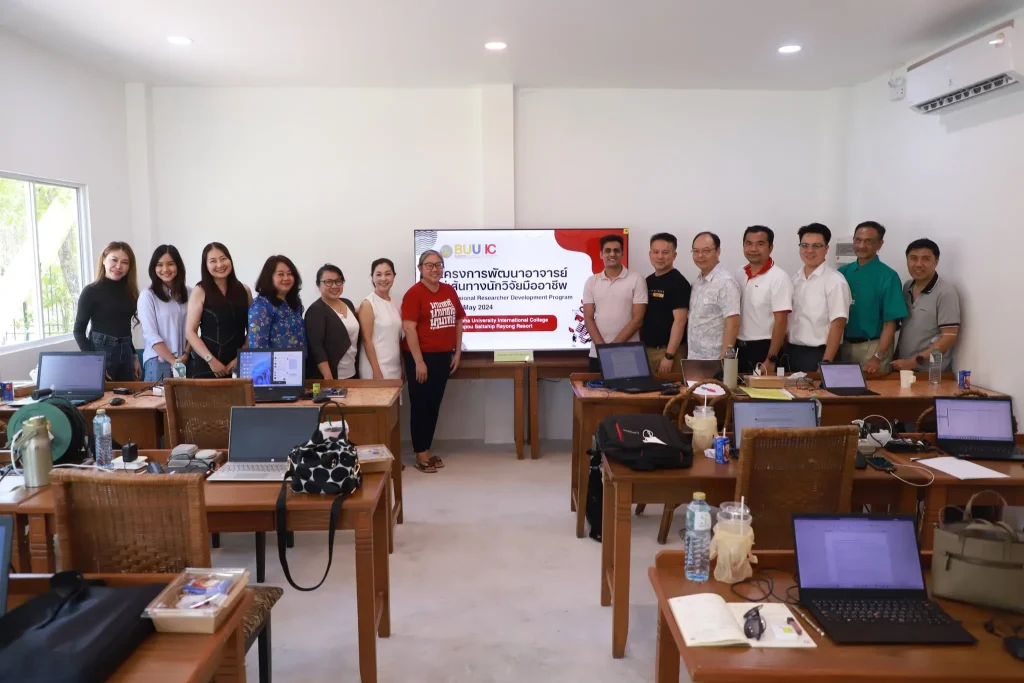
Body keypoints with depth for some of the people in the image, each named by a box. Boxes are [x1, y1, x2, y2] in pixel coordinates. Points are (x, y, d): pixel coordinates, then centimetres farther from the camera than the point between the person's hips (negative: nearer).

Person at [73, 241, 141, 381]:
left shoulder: (129, 291, 8)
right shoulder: (91, 291, -6)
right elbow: (79, 330, -6)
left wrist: (134, 356, 15)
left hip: (125, 352, 5)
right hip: (100, 351, -5)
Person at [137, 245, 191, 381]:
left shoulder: (188, 293, 6)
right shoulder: (148, 295, -5)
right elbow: (151, 335, -9)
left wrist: (186, 355, -6)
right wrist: (173, 361, -13)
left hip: (185, 361, 3)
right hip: (158, 362, -3)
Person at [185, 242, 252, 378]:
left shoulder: (244, 290, 7)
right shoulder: (200, 291, 0)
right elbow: (190, 332, -4)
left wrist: (241, 357, -3)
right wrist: (211, 360, -12)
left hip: (238, 365, 2)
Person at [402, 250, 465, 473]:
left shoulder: (449, 291, 8)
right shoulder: (414, 293, -11)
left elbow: (458, 321, 14)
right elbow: (409, 328, -16)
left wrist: (457, 353, 10)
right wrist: (419, 361, -18)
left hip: (443, 356, 6)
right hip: (421, 356, -6)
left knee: (434, 405, 13)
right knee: (420, 405, 4)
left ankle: (428, 450, 25)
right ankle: (420, 454, 14)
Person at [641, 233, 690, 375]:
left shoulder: (679, 283, -10)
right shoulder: (648, 281, 10)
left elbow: (679, 321, -17)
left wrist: (669, 356, -21)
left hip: (667, 350, -6)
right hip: (646, 349, 7)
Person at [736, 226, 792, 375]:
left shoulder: (778, 278, -12)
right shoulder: (741, 276, 7)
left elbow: (781, 321, -16)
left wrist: (771, 360, -20)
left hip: (764, 349, -6)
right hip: (740, 348, 6)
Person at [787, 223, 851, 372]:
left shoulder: (835, 281, -10)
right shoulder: (794, 278, 8)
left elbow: (837, 325, -13)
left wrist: (826, 363, -17)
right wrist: (784, 350, 6)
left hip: (818, 354, -5)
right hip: (792, 352, 5)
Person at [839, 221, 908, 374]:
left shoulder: (888, 276, -8)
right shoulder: (843, 272, 4)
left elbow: (890, 322, -11)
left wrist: (878, 357, -18)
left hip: (873, 346, -4)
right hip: (844, 344, 4)